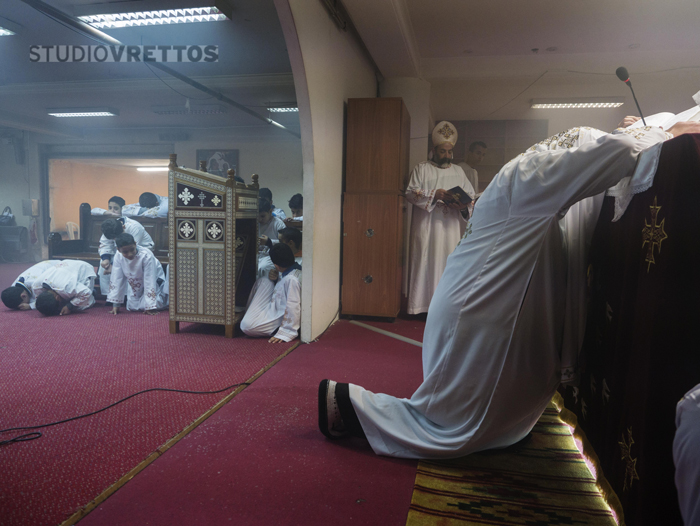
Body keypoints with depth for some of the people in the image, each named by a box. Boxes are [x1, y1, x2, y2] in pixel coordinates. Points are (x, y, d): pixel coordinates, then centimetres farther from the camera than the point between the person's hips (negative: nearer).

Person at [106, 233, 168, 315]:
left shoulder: (146, 256, -35)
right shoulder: (118, 256, -23)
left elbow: (149, 282, -32)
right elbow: (116, 280, -15)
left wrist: (149, 306, -30)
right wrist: (115, 304, -13)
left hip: (154, 282, -5)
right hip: (135, 285, 5)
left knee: (145, 306, -17)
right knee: (132, 307, -1)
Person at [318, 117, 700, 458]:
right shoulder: (532, 172, -12)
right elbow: (610, 153, -19)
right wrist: (665, 135, -2)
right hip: (474, 319, -10)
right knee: (451, 429, 1)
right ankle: (347, 400, 7)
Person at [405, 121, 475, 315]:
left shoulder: (458, 171, 16)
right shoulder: (422, 168, 7)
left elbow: (471, 195, 12)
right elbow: (411, 192, -4)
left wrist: (464, 204, -11)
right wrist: (434, 194, -16)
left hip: (450, 227, 3)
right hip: (426, 227, -3)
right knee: (425, 262, -4)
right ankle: (423, 304, 2)